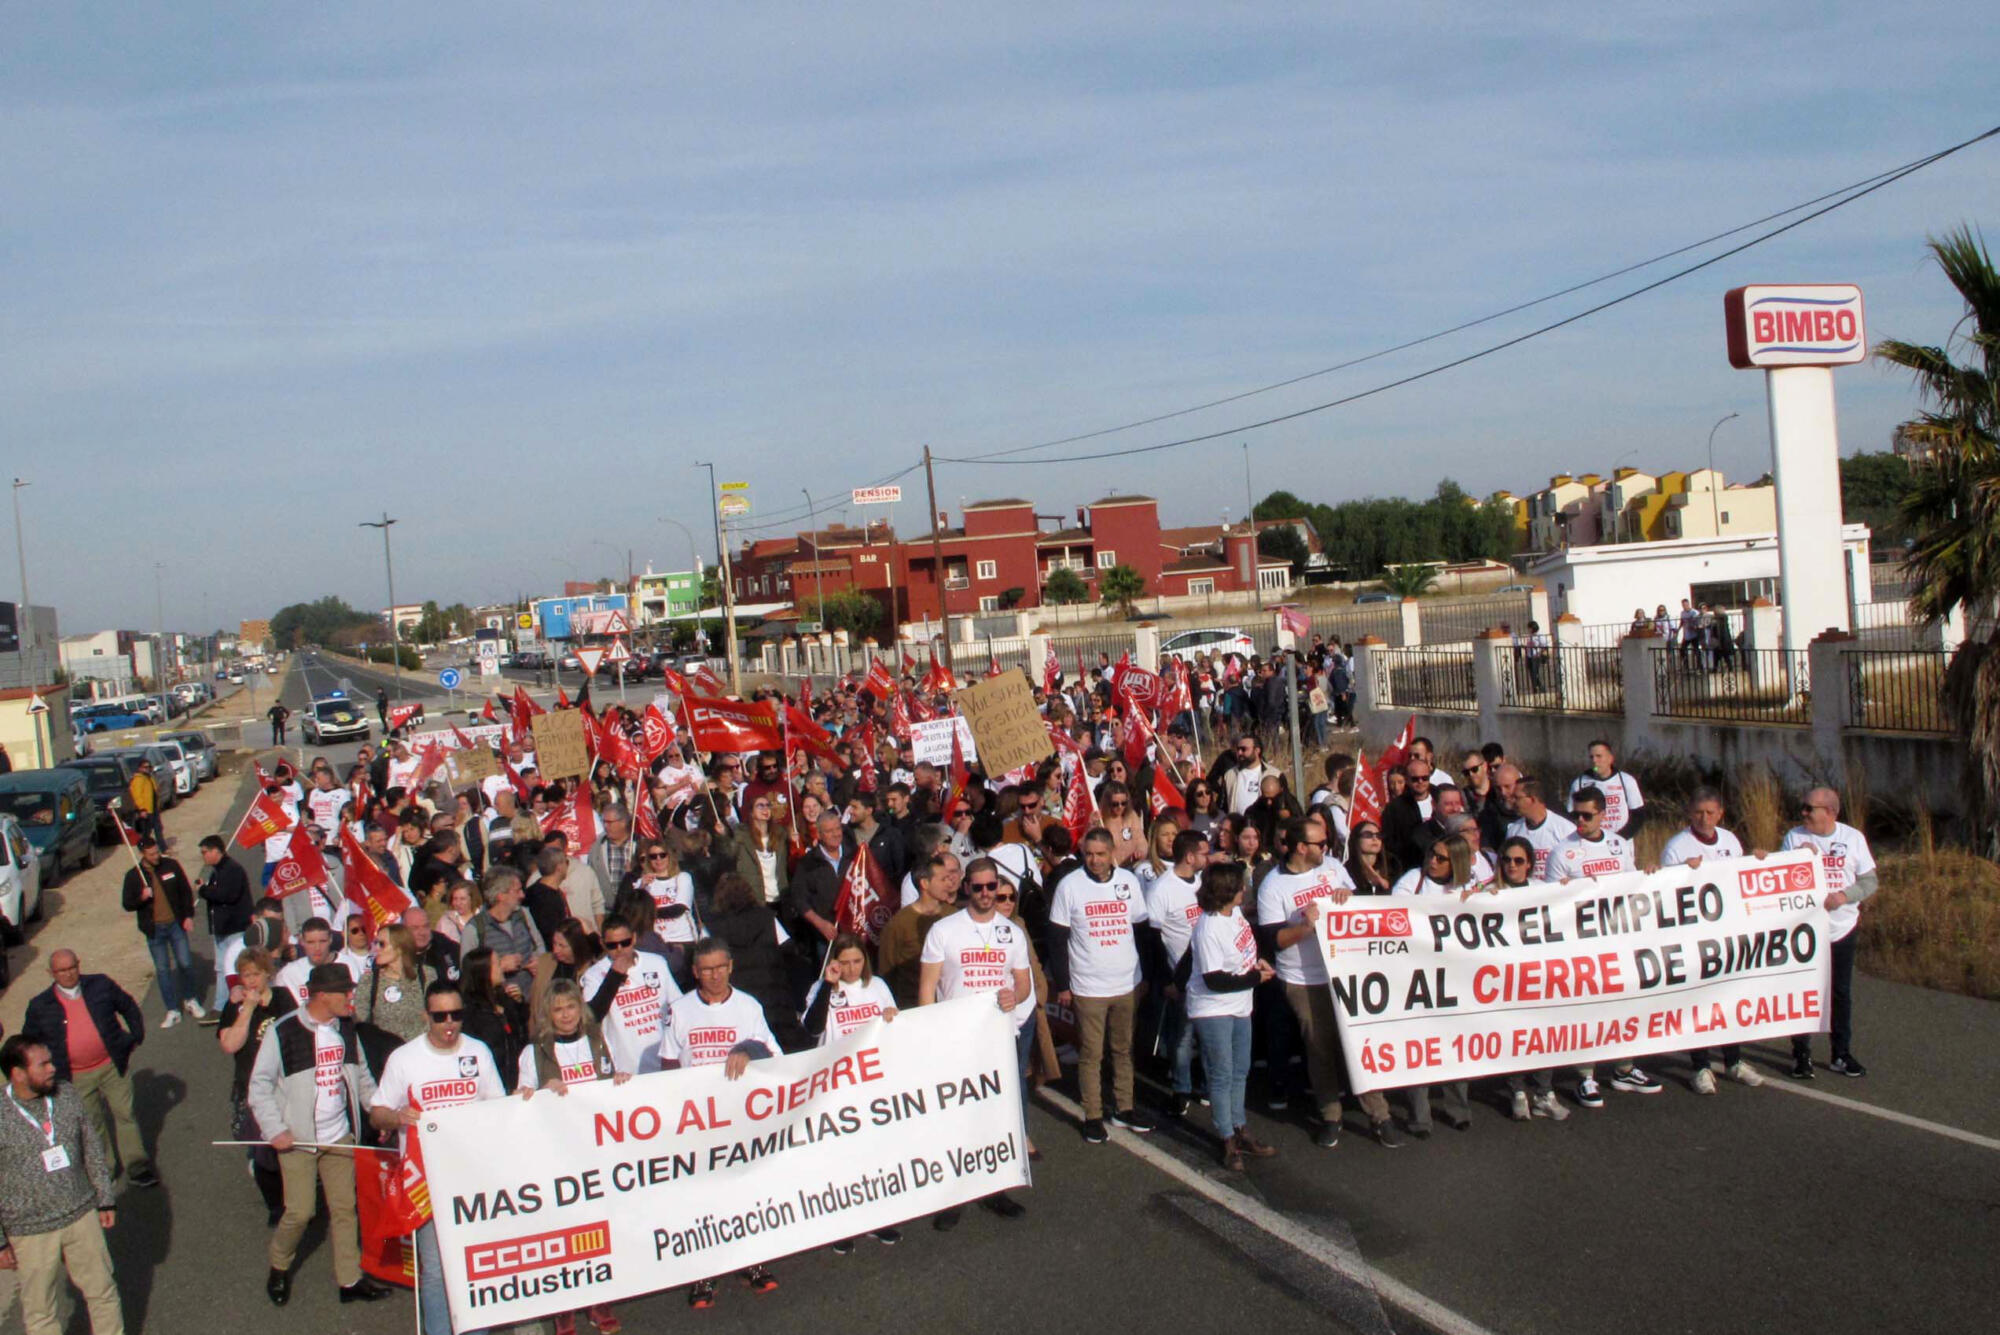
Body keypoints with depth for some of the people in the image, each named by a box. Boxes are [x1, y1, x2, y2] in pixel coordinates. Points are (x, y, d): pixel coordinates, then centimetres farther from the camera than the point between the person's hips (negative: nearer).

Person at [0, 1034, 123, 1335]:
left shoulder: (66, 1096, -5)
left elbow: (92, 1148, 6)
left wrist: (105, 1199, 8)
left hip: (83, 1217, 4)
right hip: (31, 1233, -4)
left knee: (103, 1291, 16)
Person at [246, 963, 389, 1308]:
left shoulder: (346, 1028, 4)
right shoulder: (283, 1032, -14)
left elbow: (361, 1077, 15)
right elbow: (260, 1085, -8)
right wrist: (275, 1130, -16)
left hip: (340, 1136, 5)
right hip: (297, 1138, -5)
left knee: (345, 1208, 8)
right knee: (300, 1211, -3)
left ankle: (350, 1280, 19)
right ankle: (279, 1268, 24)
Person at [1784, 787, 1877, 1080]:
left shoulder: (1853, 837, 0)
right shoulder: (1794, 837, -2)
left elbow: (1869, 881, 0)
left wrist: (1844, 896, -16)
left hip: (1842, 927, 1)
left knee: (1842, 992, 9)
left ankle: (1841, 1054, 20)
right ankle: (1801, 1054, 11)